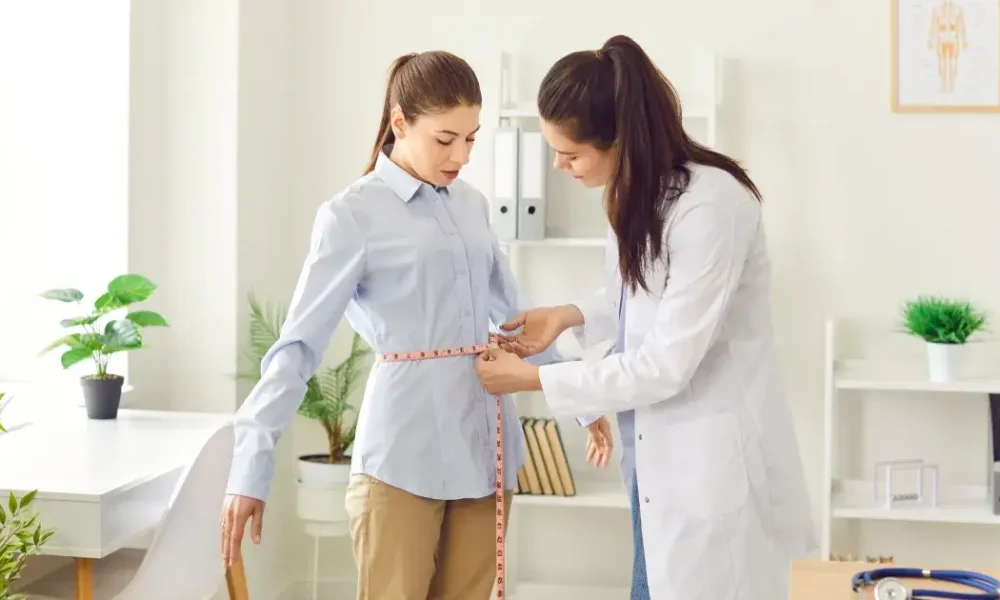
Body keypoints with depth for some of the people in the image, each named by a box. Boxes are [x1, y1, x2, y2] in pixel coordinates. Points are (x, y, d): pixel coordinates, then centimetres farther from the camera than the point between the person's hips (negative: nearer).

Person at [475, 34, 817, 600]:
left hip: (713, 463, -9)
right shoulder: (641, 190, 4)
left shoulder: (710, 205, -25)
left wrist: (533, 378, -14)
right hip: (659, 453, 9)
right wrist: (569, 316, 3)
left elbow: (665, 366, -22)